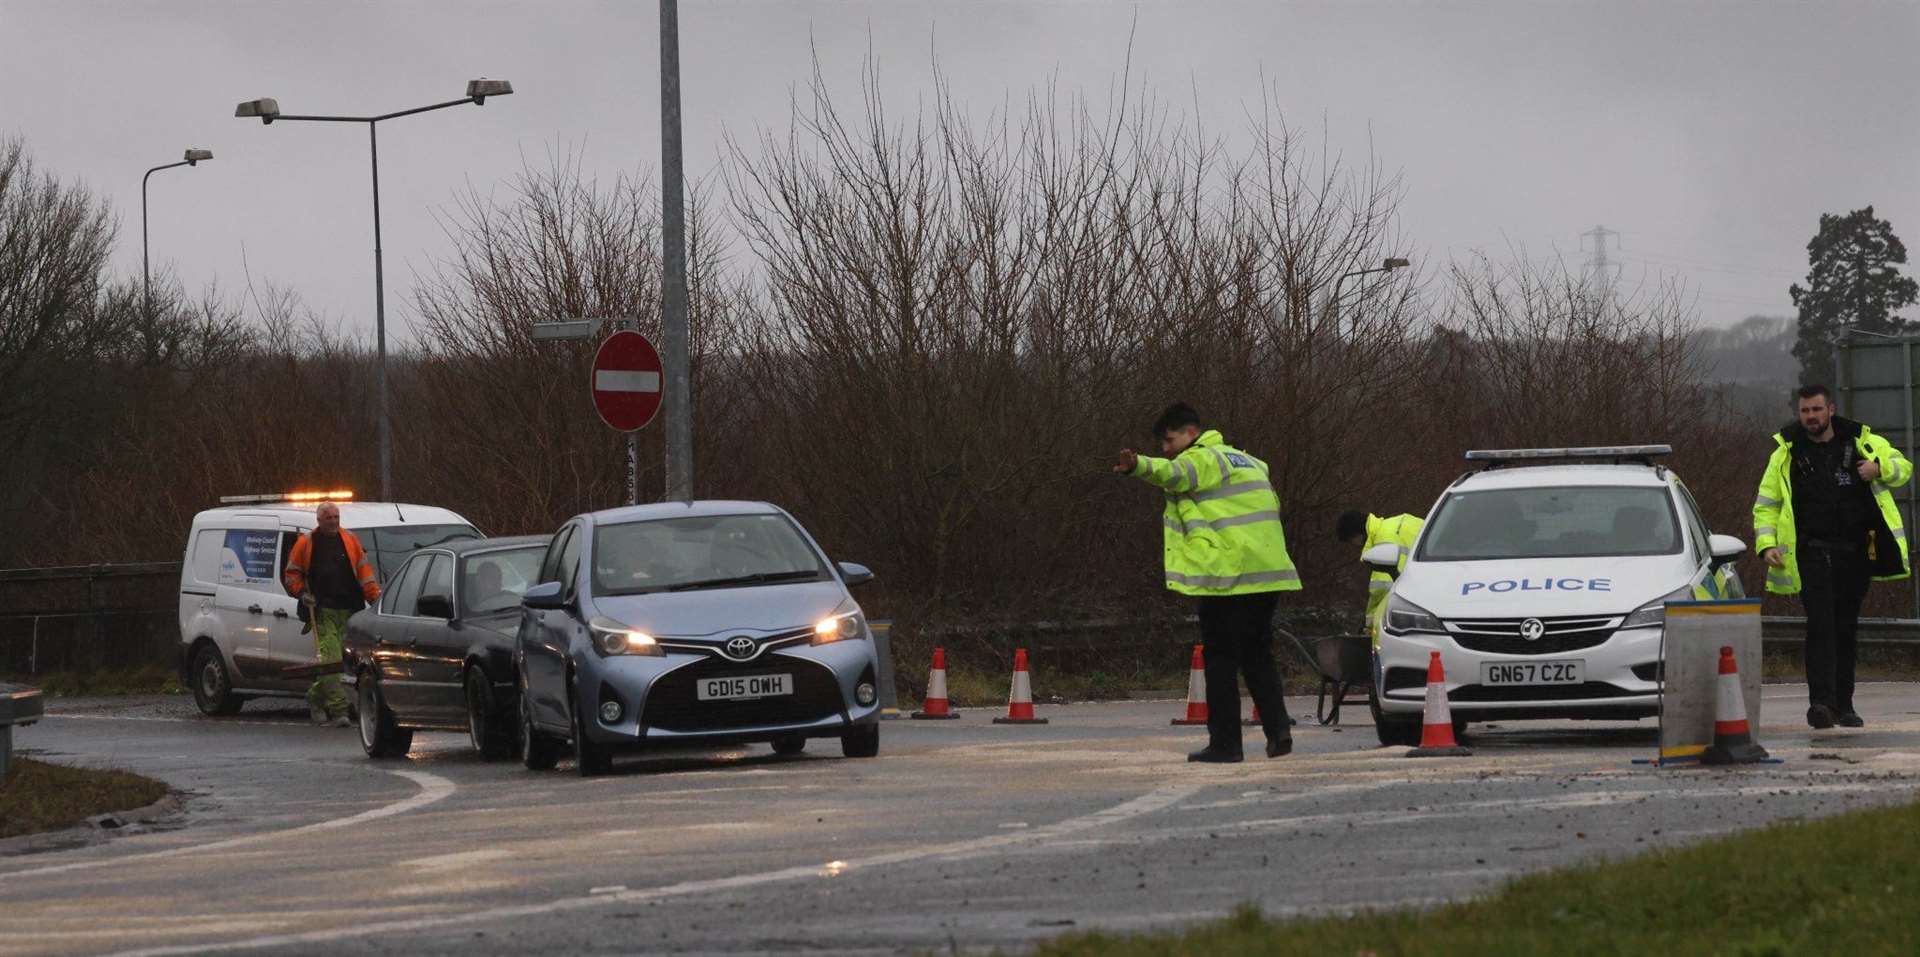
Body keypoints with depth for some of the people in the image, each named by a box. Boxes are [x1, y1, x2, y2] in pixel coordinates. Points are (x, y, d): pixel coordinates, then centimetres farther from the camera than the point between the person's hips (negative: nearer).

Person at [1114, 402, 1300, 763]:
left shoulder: (1202, 459, -7)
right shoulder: (1247, 461, 23)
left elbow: (1174, 473, -31)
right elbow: (1273, 505, 39)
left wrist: (1140, 466, -50)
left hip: (1226, 577, -8)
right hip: (1268, 574, 8)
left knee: (1220, 659, -1)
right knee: (1257, 656, 16)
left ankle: (1225, 742, -1)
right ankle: (1277, 727, 4)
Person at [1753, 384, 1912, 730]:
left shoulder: (1864, 443, 9)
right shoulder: (1786, 454, 5)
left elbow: (1903, 467, 17)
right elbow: (1766, 505, 8)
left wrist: (1879, 468, -6)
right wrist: (1767, 544, -7)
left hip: (1854, 553, 2)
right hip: (1811, 553, -2)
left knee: (1845, 627, 9)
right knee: (1821, 624, -17)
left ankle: (1843, 704, 17)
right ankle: (1821, 701, -24)